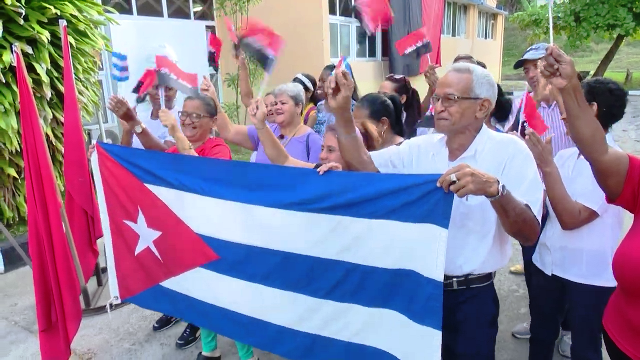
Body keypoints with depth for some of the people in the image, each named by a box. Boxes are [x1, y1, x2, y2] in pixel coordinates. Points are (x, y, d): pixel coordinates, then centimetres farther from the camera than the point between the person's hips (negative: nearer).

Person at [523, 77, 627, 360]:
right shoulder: (565, 156, 3)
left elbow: (571, 218, -23)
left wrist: (546, 165, -24)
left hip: (590, 275, -6)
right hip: (548, 264, 6)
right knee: (540, 337, 21)